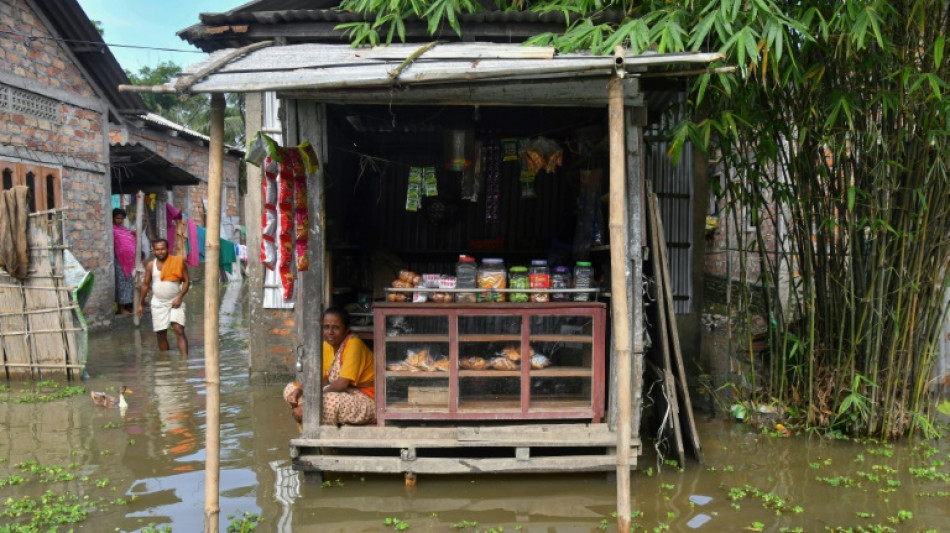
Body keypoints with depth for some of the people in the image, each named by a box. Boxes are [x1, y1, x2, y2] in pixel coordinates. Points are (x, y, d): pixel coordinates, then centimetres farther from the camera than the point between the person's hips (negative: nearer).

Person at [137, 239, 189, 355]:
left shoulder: (178, 262, -4)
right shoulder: (151, 265, 4)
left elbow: (187, 281, -2)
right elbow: (145, 284, 12)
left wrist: (180, 297, -14)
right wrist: (140, 303, 12)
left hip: (175, 302, -3)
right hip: (158, 303, 3)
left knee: (179, 330, -16)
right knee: (161, 334, 6)